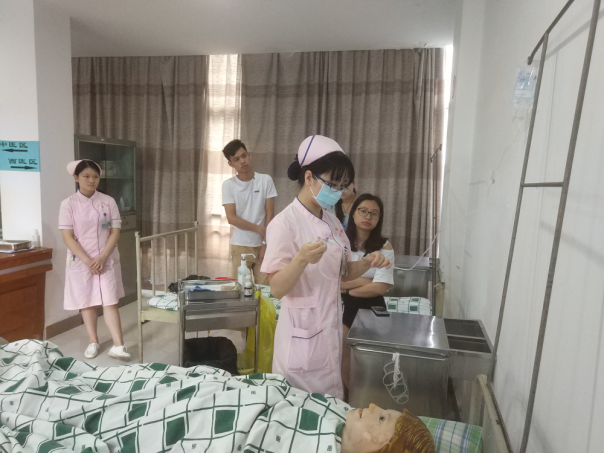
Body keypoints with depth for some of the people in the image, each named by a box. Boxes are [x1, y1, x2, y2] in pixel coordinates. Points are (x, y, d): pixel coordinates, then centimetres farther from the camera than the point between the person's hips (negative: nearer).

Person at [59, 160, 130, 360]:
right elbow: (68, 237, -8)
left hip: (107, 260, 0)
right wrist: (88, 261, -15)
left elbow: (115, 232, -3)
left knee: (110, 302, -4)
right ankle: (93, 342, 26)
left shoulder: (108, 201, -1)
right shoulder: (68, 204, -4)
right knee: (87, 303, 11)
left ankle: (118, 345, -5)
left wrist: (102, 258, -13)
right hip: (81, 262, 0)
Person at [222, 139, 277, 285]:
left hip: (262, 244, 0)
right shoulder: (228, 185, -2)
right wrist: (260, 229, -10)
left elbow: (270, 214, -1)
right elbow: (231, 218, -7)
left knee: (265, 287, 1)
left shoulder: (266, 180, -1)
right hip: (240, 246, 0)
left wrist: (265, 243, -5)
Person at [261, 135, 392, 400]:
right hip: (302, 335, -7)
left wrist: (367, 262, -7)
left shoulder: (332, 222, 5)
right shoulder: (285, 223, -17)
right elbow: (277, 289, -19)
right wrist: (301, 260, -37)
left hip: (331, 331, 7)